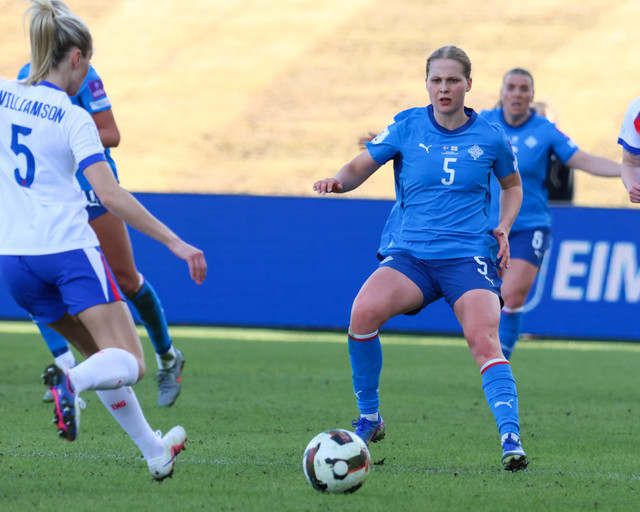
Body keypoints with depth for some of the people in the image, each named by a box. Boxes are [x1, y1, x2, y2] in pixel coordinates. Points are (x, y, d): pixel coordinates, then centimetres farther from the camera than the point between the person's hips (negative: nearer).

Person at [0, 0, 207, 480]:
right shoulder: (74, 120, -7)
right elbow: (110, 194, -16)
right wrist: (175, 243, -14)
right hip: (69, 249, -6)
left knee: (100, 353, 23)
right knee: (129, 364, -8)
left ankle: (155, 450, 27)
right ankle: (69, 381, -39)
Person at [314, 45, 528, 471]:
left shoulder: (490, 138, 4)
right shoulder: (407, 127, 3)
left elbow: (512, 185, 22)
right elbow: (359, 168, 4)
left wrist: (503, 227, 5)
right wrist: (338, 181, -19)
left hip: (467, 258, -1)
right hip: (409, 255, 1)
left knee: (484, 340, -25)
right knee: (364, 312, -25)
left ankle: (511, 440, -25)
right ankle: (369, 419, -6)